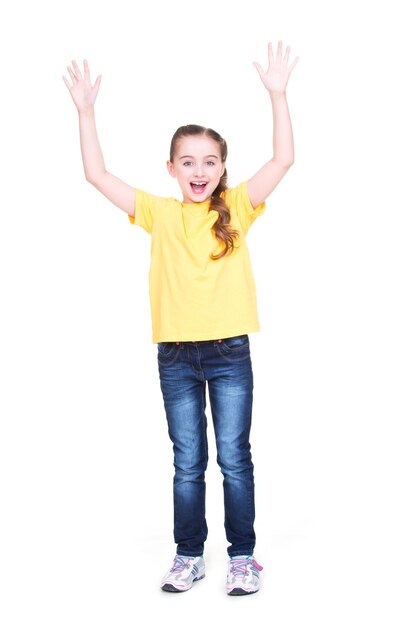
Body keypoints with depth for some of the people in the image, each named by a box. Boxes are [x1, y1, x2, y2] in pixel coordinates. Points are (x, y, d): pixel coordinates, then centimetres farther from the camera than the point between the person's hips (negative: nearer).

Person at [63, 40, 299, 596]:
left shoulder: (236, 208, 1)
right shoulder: (160, 213, 3)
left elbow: (283, 159, -9)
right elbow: (97, 175, -1)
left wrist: (278, 95, -15)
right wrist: (86, 110, -7)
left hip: (229, 352, -1)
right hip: (176, 355, 1)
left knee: (235, 459, 6)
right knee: (187, 463, 11)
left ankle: (243, 556, 19)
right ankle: (190, 556, 24)